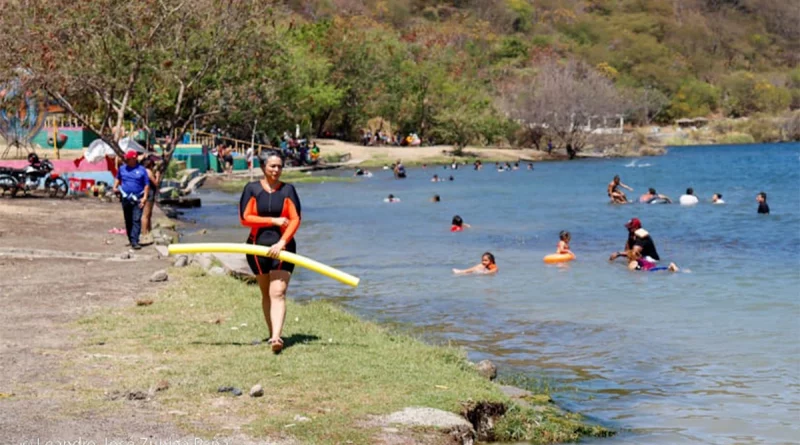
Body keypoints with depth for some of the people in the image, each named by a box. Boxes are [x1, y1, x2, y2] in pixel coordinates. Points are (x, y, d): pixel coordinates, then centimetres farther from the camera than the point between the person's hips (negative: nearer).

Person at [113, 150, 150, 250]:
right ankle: (130, 240, 25)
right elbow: (118, 178, 24)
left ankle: (134, 242, -17)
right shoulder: (122, 168, 8)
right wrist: (115, 187, 5)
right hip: (125, 198, 4)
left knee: (136, 220, -12)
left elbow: (147, 185, 0)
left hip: (137, 199, -4)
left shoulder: (141, 170, -2)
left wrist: (144, 197, -9)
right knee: (128, 220, 12)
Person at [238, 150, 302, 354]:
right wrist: (273, 221, -12)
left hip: (282, 247, -2)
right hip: (258, 246, 2)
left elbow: (295, 219, -6)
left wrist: (282, 242, -19)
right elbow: (245, 218, -7)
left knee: (277, 293, -13)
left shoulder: (288, 190, 2)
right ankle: (272, 333, 23)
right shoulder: (252, 189, 2)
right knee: (266, 294, 12)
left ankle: (276, 337, -25)